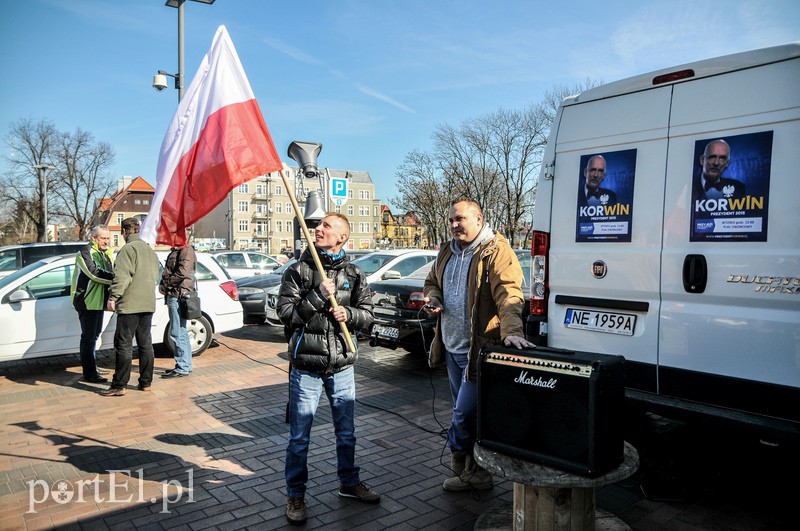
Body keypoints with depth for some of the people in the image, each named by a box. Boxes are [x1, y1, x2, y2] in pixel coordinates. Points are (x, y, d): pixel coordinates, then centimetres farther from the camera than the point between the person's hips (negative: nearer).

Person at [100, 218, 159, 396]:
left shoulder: (128, 249, -10)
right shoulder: (150, 250, 16)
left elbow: (122, 276, -19)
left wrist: (113, 297, -18)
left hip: (130, 304, -8)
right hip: (148, 304, 8)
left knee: (124, 345, -3)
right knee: (145, 343, 11)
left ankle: (119, 386, 1)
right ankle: (146, 382, 16)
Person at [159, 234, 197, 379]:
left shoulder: (186, 251, -10)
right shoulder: (175, 251, 22)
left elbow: (182, 274, -20)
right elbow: (167, 273, 24)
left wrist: (166, 284, -10)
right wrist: (163, 285, 5)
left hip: (179, 296, -10)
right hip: (173, 296, 10)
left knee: (178, 332, -9)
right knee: (180, 332, 14)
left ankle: (183, 368, -5)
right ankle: (184, 365, 22)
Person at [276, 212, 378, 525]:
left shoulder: (354, 274, 3)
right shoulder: (298, 270, -3)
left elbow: (367, 314, 6)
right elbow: (285, 312, -10)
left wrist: (349, 314, -14)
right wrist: (318, 296, -19)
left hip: (342, 365, 2)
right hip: (306, 365, -2)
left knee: (346, 432, 18)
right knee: (299, 436, 8)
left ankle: (349, 483, 39)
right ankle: (295, 495, 25)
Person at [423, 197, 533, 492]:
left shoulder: (496, 252, -13)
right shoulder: (447, 251, 11)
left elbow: (508, 294, -25)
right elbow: (432, 281, 25)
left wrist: (511, 330, -39)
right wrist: (432, 298, 3)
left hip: (478, 350, -8)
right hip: (452, 347, 8)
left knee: (464, 412, -5)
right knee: (465, 410, 18)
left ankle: (461, 462, 20)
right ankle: (472, 470, 34)